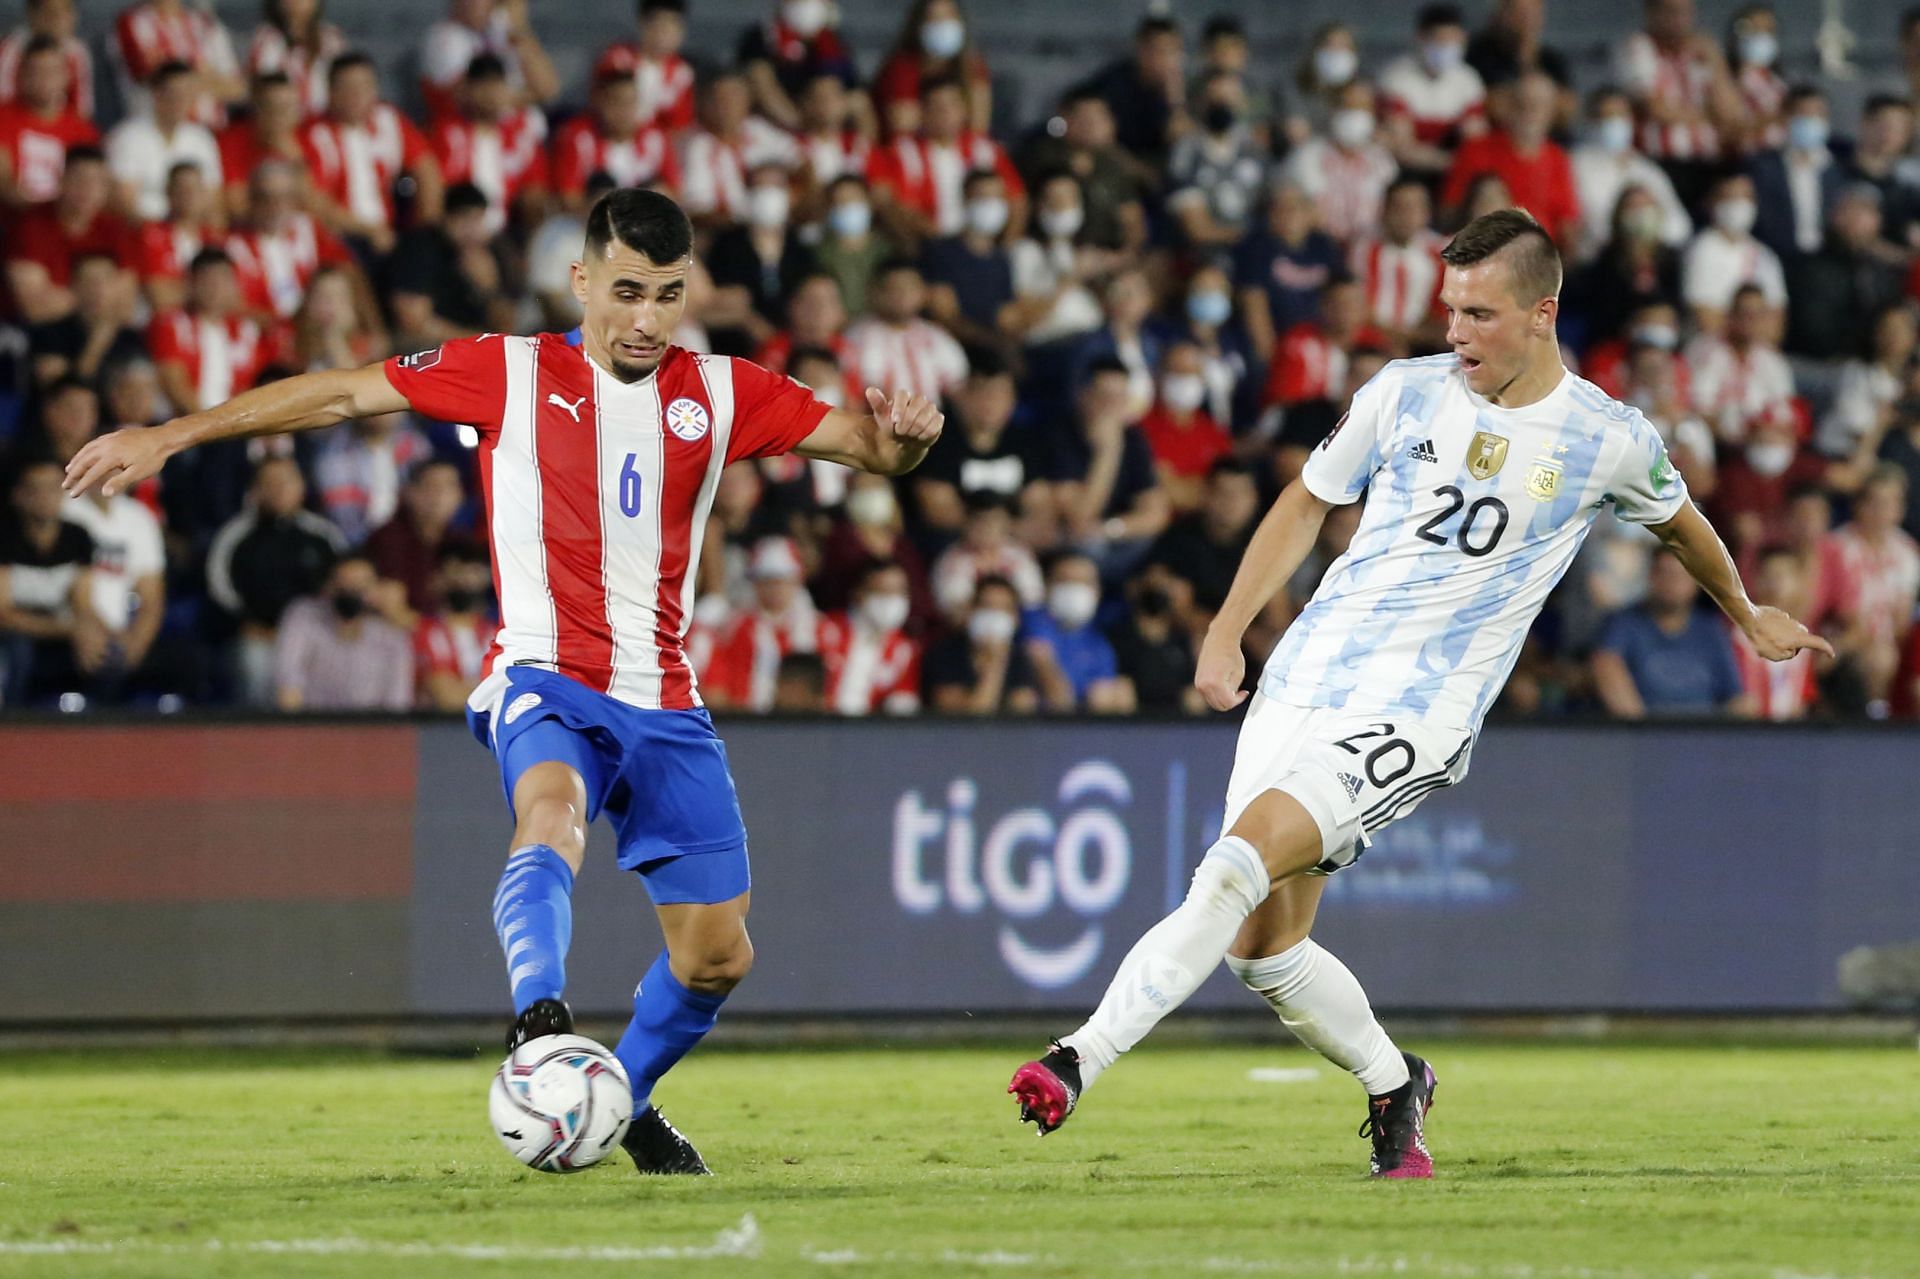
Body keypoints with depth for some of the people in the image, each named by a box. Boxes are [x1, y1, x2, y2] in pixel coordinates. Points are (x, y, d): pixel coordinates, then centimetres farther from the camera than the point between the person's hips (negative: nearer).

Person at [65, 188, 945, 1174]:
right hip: (546, 677, -4)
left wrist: (901, 438, -18)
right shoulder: (511, 374, 1)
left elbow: (864, 444, 8)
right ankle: (539, 1014, -57)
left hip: (664, 703, 4)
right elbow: (339, 394, 2)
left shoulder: (720, 393, 8)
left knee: (716, 954, 3)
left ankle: (622, 1099, 29)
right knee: (554, 809, -38)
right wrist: (167, 438, -1)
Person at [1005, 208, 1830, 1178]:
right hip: (1304, 681, 4)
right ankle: (1394, 1083, 26)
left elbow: (1678, 521, 22)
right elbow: (1307, 503, 19)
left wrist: (1747, 616, 39)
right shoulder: (1405, 393, 4)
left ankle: (1080, 1062, -28)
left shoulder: (1608, 441, 0)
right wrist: (1226, 634, 11)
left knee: (1238, 865, -25)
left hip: (1415, 720, -4)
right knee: (1262, 946, 0)